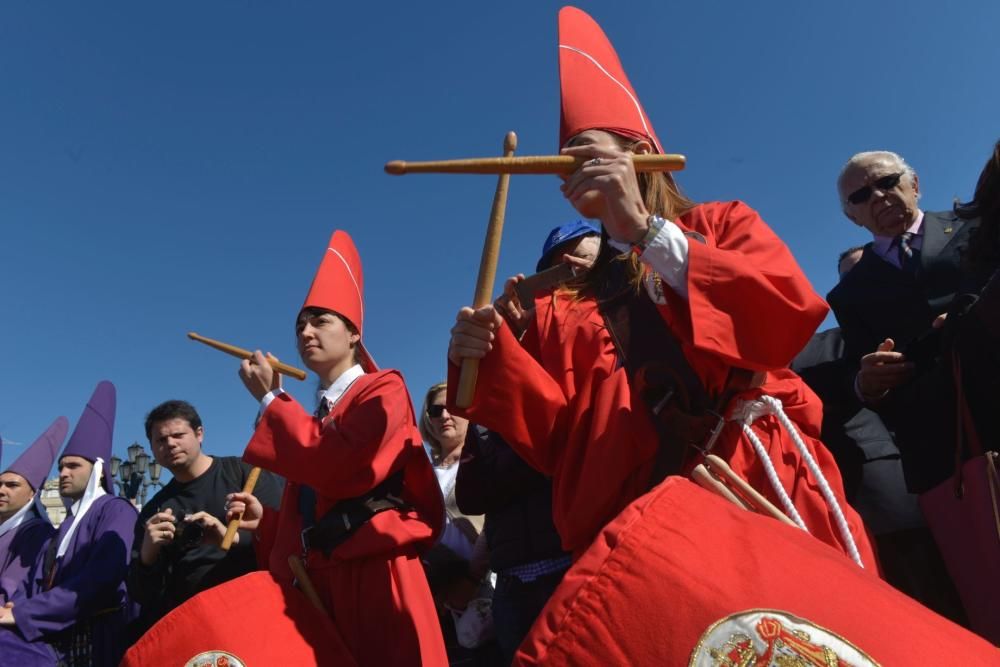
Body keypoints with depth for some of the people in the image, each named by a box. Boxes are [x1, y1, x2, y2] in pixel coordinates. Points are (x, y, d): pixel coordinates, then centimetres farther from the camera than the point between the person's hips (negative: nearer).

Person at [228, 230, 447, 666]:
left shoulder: (384, 391, -1)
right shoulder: (312, 418, 20)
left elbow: (339, 471, -18)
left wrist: (270, 398, -7)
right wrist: (265, 522, 4)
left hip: (375, 578, -7)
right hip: (319, 584, 7)